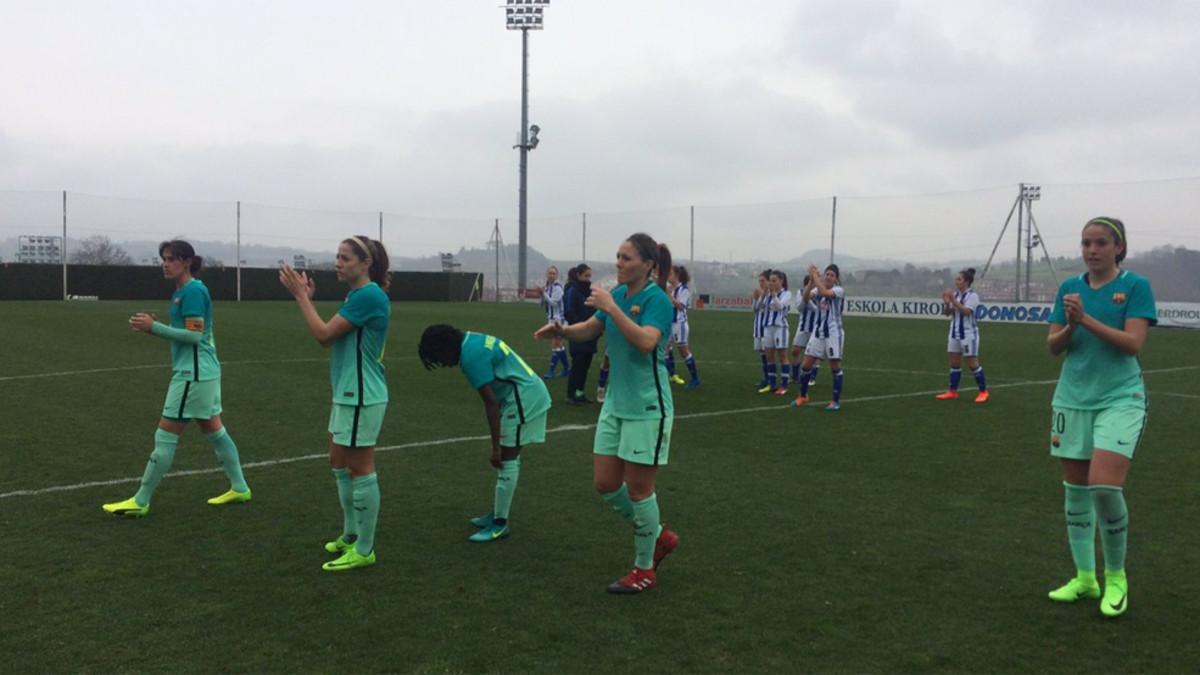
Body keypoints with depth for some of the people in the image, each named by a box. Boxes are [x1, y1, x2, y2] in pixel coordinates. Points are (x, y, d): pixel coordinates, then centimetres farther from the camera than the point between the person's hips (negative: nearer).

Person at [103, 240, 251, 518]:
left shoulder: (193, 290, -15)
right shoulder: (182, 291, 14)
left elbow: (195, 335, -20)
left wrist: (154, 327, -18)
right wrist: (153, 327, 2)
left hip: (193, 374, -10)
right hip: (204, 372, 10)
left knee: (165, 436, -4)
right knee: (214, 430, 15)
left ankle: (140, 502, 4)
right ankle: (240, 488, 23)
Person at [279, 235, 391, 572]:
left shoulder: (368, 296, -18)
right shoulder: (358, 294, 13)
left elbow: (324, 333, -17)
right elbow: (328, 338, 13)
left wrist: (301, 295, -9)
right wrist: (306, 298, 6)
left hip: (361, 397, -10)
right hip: (348, 394, 10)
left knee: (360, 470, -2)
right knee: (340, 465, 18)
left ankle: (364, 550, 7)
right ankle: (351, 535, 31)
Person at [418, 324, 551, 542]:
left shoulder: (472, 355, -19)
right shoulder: (472, 341, 11)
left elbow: (491, 402, -20)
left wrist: (496, 446, -17)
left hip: (524, 398, -10)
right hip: (531, 392, 10)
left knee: (506, 460, -5)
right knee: (509, 458, 17)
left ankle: (500, 524, 2)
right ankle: (498, 513, 27)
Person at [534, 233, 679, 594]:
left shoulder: (657, 299, -16)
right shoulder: (618, 293, 7)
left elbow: (646, 342, -32)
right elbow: (590, 328, 18)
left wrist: (612, 308, -30)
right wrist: (561, 329, -2)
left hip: (646, 407, -8)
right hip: (616, 403, 8)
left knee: (638, 489, 1)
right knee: (605, 484, 8)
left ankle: (645, 570, 18)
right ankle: (659, 536, 29)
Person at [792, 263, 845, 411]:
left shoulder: (839, 290, -9)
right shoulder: (818, 289, 7)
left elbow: (825, 292, -28)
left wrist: (815, 275, -21)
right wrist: (811, 279, -20)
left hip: (833, 333, -5)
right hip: (818, 332, 5)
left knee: (835, 367, 0)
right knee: (806, 365, 4)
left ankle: (836, 401, 9)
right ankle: (803, 396, 20)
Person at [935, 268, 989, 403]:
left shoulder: (972, 295, -12)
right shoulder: (955, 294, 8)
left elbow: (966, 311, -24)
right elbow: (948, 313, 7)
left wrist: (953, 301, -29)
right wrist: (947, 303, -12)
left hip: (969, 333, -7)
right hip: (955, 333, 7)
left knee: (972, 364, -4)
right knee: (954, 363, 8)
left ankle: (983, 392, 7)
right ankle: (952, 392, 13)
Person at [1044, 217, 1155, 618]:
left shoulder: (1136, 286, -4)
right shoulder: (1070, 287, 8)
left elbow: (1134, 343, -14)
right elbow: (1053, 346, 5)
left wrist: (1086, 319, -21)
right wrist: (1070, 326, -16)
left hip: (1120, 398, -4)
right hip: (1073, 399, 4)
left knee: (1104, 486, -17)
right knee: (1075, 490, 7)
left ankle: (1116, 577, 5)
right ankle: (1084, 577, 21)